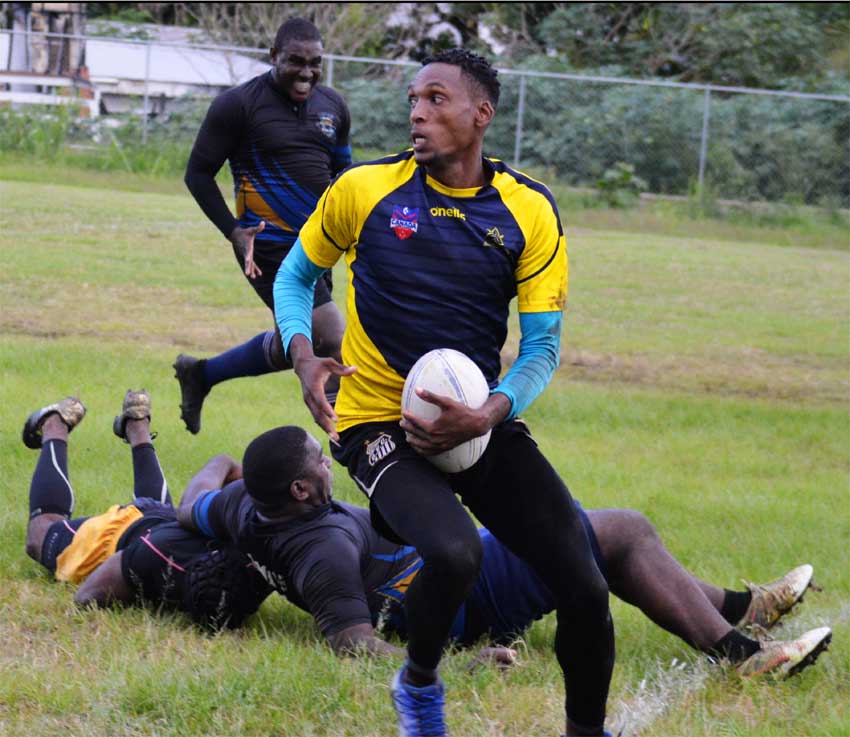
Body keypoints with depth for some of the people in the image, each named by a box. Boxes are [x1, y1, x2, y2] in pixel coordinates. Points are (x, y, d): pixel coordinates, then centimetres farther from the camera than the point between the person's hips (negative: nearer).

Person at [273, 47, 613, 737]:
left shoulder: (530, 211, 0)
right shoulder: (364, 190, -3)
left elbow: (542, 347, 1)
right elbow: (296, 274, 13)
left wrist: (488, 416, -18)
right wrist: (303, 355, -7)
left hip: (482, 422, 3)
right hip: (380, 423, -3)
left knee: (585, 587, -9)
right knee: (454, 553, -32)